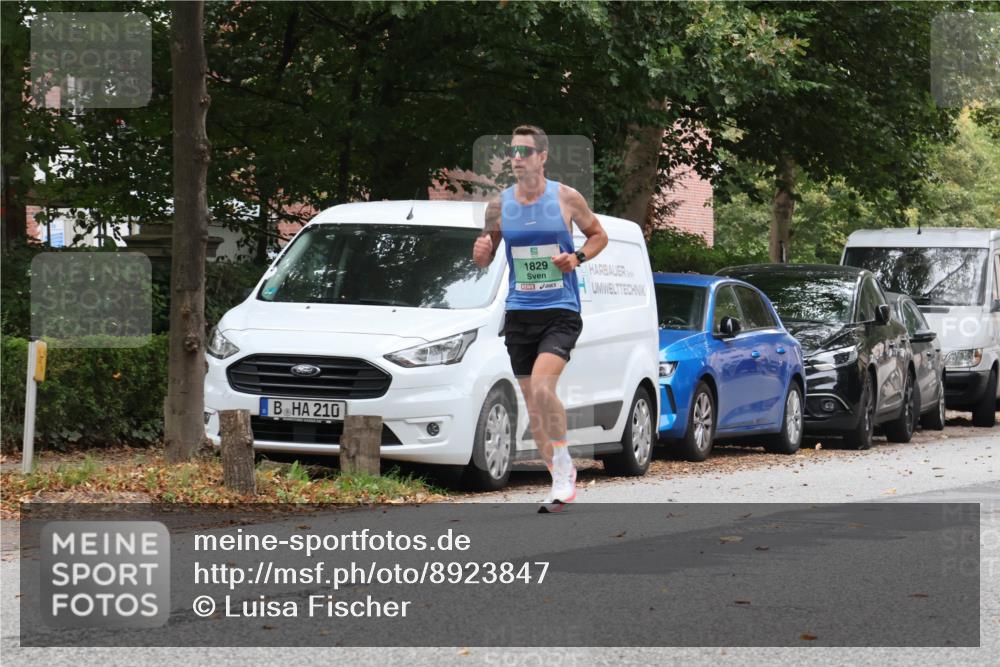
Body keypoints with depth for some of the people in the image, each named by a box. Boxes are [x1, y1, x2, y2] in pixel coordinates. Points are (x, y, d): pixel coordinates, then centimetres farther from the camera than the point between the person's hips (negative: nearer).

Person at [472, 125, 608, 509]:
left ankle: (563, 465, -11)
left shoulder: (566, 199, -3)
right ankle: (563, 480, 19)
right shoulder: (499, 206, 5)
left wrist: (577, 258, -8)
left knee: (541, 386, -25)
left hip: (560, 312, -4)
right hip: (519, 314, 4)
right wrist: (480, 254, -10)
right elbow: (484, 260, 14)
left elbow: (599, 235, 11)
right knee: (533, 404, 6)